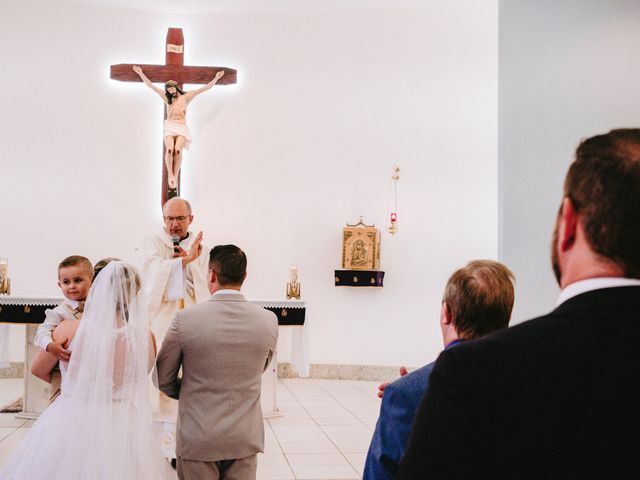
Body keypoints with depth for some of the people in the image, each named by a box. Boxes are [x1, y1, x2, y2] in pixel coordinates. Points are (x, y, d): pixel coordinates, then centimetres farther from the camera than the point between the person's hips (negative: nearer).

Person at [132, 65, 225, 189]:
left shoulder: (185, 97, 18)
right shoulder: (167, 98, 23)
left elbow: (204, 88, 16)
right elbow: (151, 86, 23)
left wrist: (216, 78, 12)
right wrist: (141, 73, 20)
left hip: (181, 128, -1)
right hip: (169, 127, 1)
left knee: (178, 150, -28)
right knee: (169, 149, -28)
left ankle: (175, 177, -27)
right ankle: (170, 175, -25)